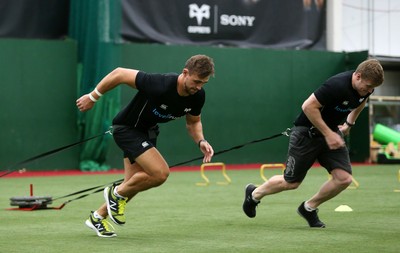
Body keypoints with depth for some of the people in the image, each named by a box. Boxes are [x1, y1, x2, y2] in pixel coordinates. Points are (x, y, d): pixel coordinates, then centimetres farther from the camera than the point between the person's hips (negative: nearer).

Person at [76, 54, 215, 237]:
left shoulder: (198, 96, -16)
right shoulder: (160, 85, -36)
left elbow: (193, 122, 5)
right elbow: (120, 74, -26)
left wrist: (201, 141, -16)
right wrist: (93, 97, -16)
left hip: (147, 131, 8)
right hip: (126, 128, -8)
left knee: (133, 185, 12)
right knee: (160, 172, -22)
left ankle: (98, 217, 36)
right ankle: (117, 193, 4)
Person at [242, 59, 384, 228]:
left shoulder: (365, 88, -7)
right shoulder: (337, 85, -32)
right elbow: (308, 106, -29)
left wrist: (349, 123, 16)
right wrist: (328, 134, -27)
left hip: (331, 132, 7)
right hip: (307, 133, -7)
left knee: (344, 178, -11)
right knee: (291, 182, 4)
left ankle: (309, 208, 13)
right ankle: (254, 194, 32)